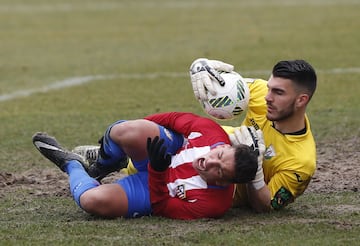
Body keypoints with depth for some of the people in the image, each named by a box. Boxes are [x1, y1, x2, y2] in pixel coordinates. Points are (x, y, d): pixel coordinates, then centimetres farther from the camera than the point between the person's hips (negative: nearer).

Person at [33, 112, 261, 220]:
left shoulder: (212, 203, -35)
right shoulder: (211, 131, -28)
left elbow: (162, 208, -25)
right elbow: (179, 119, -7)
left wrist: (158, 171, -38)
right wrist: (140, 127, -2)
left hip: (154, 190, -4)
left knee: (95, 200, -30)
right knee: (128, 131, -32)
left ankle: (72, 166, 12)